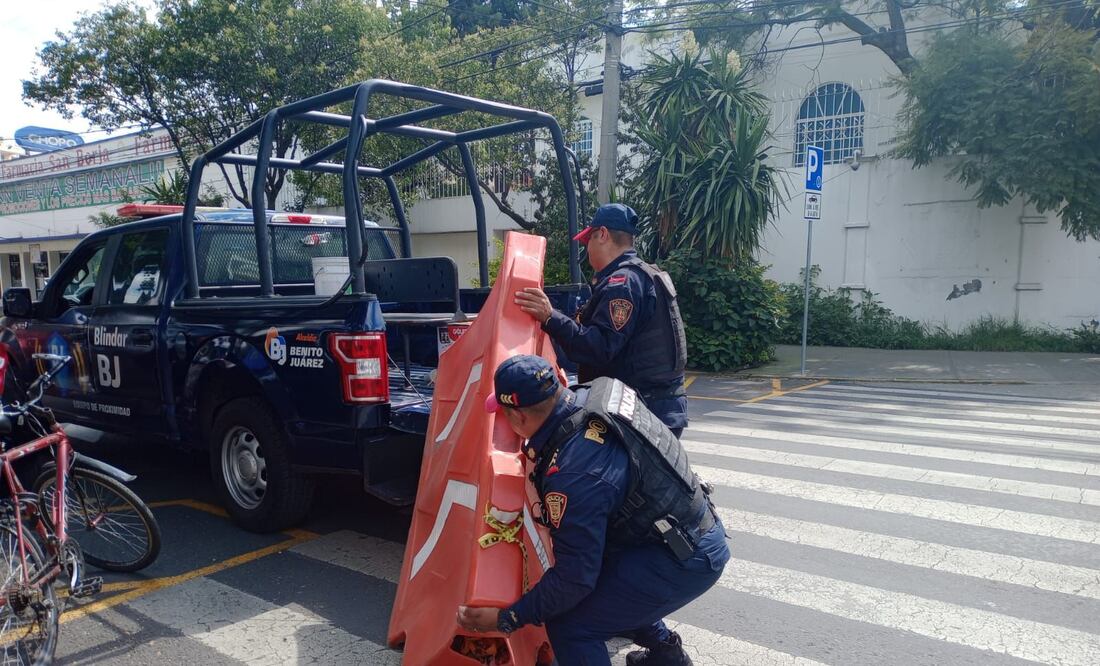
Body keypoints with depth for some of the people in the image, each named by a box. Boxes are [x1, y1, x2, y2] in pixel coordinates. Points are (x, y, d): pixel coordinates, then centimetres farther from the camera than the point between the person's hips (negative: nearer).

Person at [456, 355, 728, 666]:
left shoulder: (574, 475, -30)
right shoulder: (596, 393, -6)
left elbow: (574, 578, -21)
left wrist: (506, 620, -10)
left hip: (686, 559, -9)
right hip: (697, 523, 10)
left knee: (569, 626, -9)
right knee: (604, 571, 28)